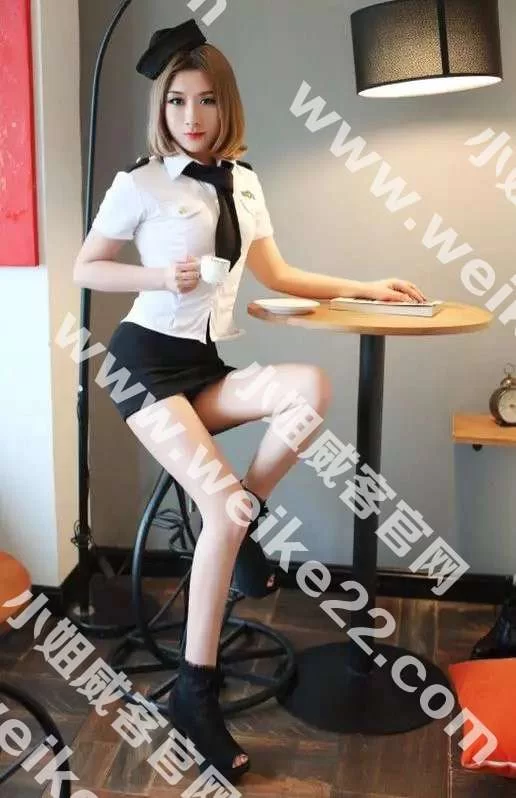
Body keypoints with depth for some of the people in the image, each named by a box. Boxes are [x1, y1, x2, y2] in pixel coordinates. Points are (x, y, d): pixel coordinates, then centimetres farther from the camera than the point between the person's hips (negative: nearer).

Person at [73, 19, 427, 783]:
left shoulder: (243, 182, 11)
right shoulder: (139, 184, -5)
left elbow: (276, 275, 18)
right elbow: (84, 269, 0)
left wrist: (365, 288, 14)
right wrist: (160, 276, -17)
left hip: (209, 368, 5)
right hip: (147, 358, -5)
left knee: (313, 388, -25)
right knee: (224, 504, -22)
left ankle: (242, 525, -3)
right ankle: (196, 690, -8)